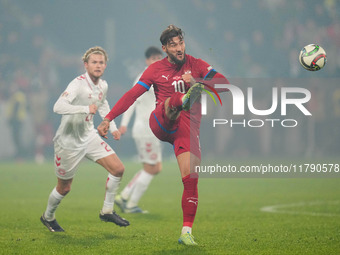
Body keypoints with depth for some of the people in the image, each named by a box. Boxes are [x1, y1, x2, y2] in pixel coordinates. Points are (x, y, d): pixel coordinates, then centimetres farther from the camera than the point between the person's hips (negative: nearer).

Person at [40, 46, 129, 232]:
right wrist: (86, 109, -45)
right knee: (64, 188, 7)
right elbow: (58, 107, -38)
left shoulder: (103, 86, 0)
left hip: (89, 137, 7)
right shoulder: (78, 84, -24)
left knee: (118, 169, -6)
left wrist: (112, 127, 17)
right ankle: (48, 216, 35)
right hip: (69, 141, -7)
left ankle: (107, 211, 10)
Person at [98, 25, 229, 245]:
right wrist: (109, 118, 0)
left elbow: (224, 83, -2)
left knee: (191, 179, -13)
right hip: (160, 123, 0)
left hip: (187, 128, 0)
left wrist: (196, 81, -17)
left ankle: (187, 231, -9)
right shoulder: (156, 70, 8)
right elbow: (132, 95, 6)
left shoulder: (195, 65, 8)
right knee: (171, 102, -33)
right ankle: (185, 99, -70)